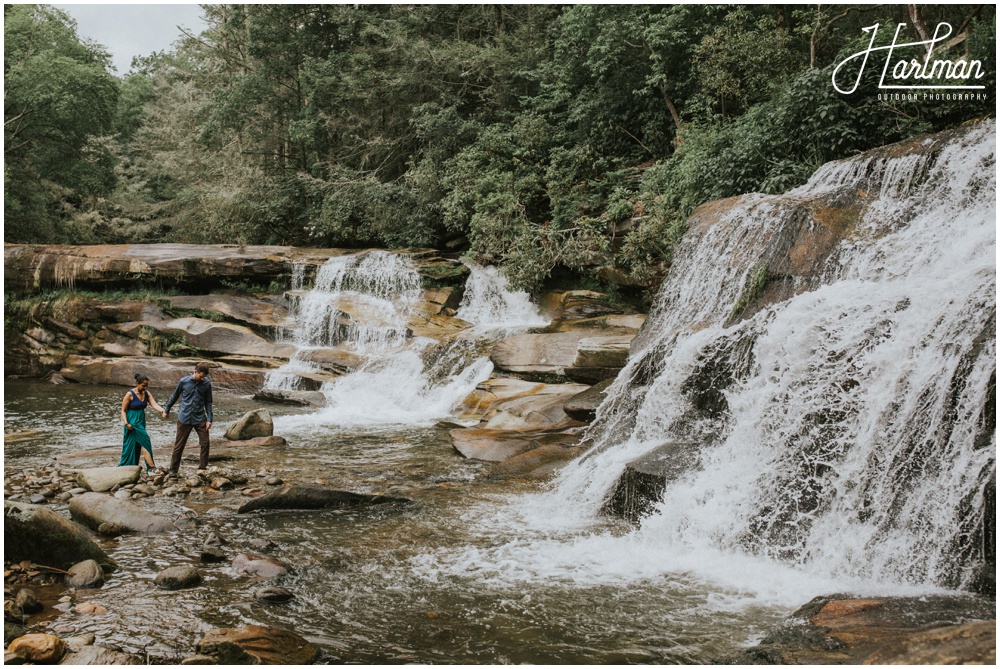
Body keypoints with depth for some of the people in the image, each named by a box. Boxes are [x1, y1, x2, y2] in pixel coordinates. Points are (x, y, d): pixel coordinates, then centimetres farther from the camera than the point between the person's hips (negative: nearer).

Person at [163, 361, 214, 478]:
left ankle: (203, 468, 11)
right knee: (179, 446, 3)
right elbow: (174, 397, 9)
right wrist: (166, 410, 18)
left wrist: (209, 419, -1)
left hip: (200, 419, 1)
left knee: (205, 443, -3)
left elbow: (208, 402, 5)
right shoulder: (184, 381, -7)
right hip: (184, 418, -1)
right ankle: (173, 471, 11)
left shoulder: (207, 383, -3)